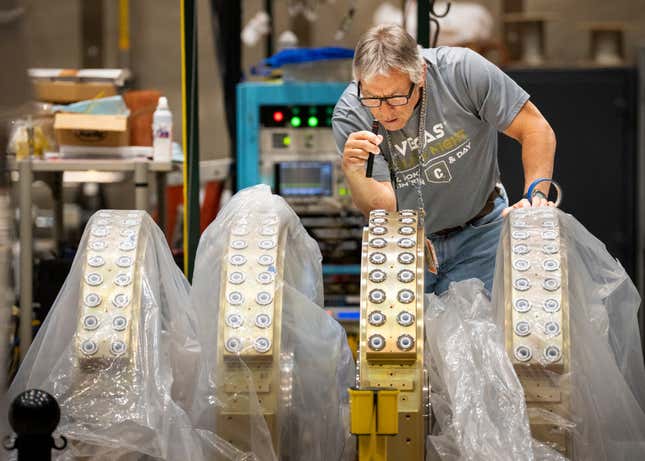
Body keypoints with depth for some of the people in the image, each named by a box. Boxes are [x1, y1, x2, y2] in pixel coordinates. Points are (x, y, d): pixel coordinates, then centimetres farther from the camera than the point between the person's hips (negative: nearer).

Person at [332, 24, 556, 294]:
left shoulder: (461, 70, -25)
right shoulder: (349, 116, -22)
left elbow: (536, 130, -17)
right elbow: (382, 207, -24)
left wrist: (536, 195, -31)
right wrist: (353, 171, -44)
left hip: (478, 234, -1)